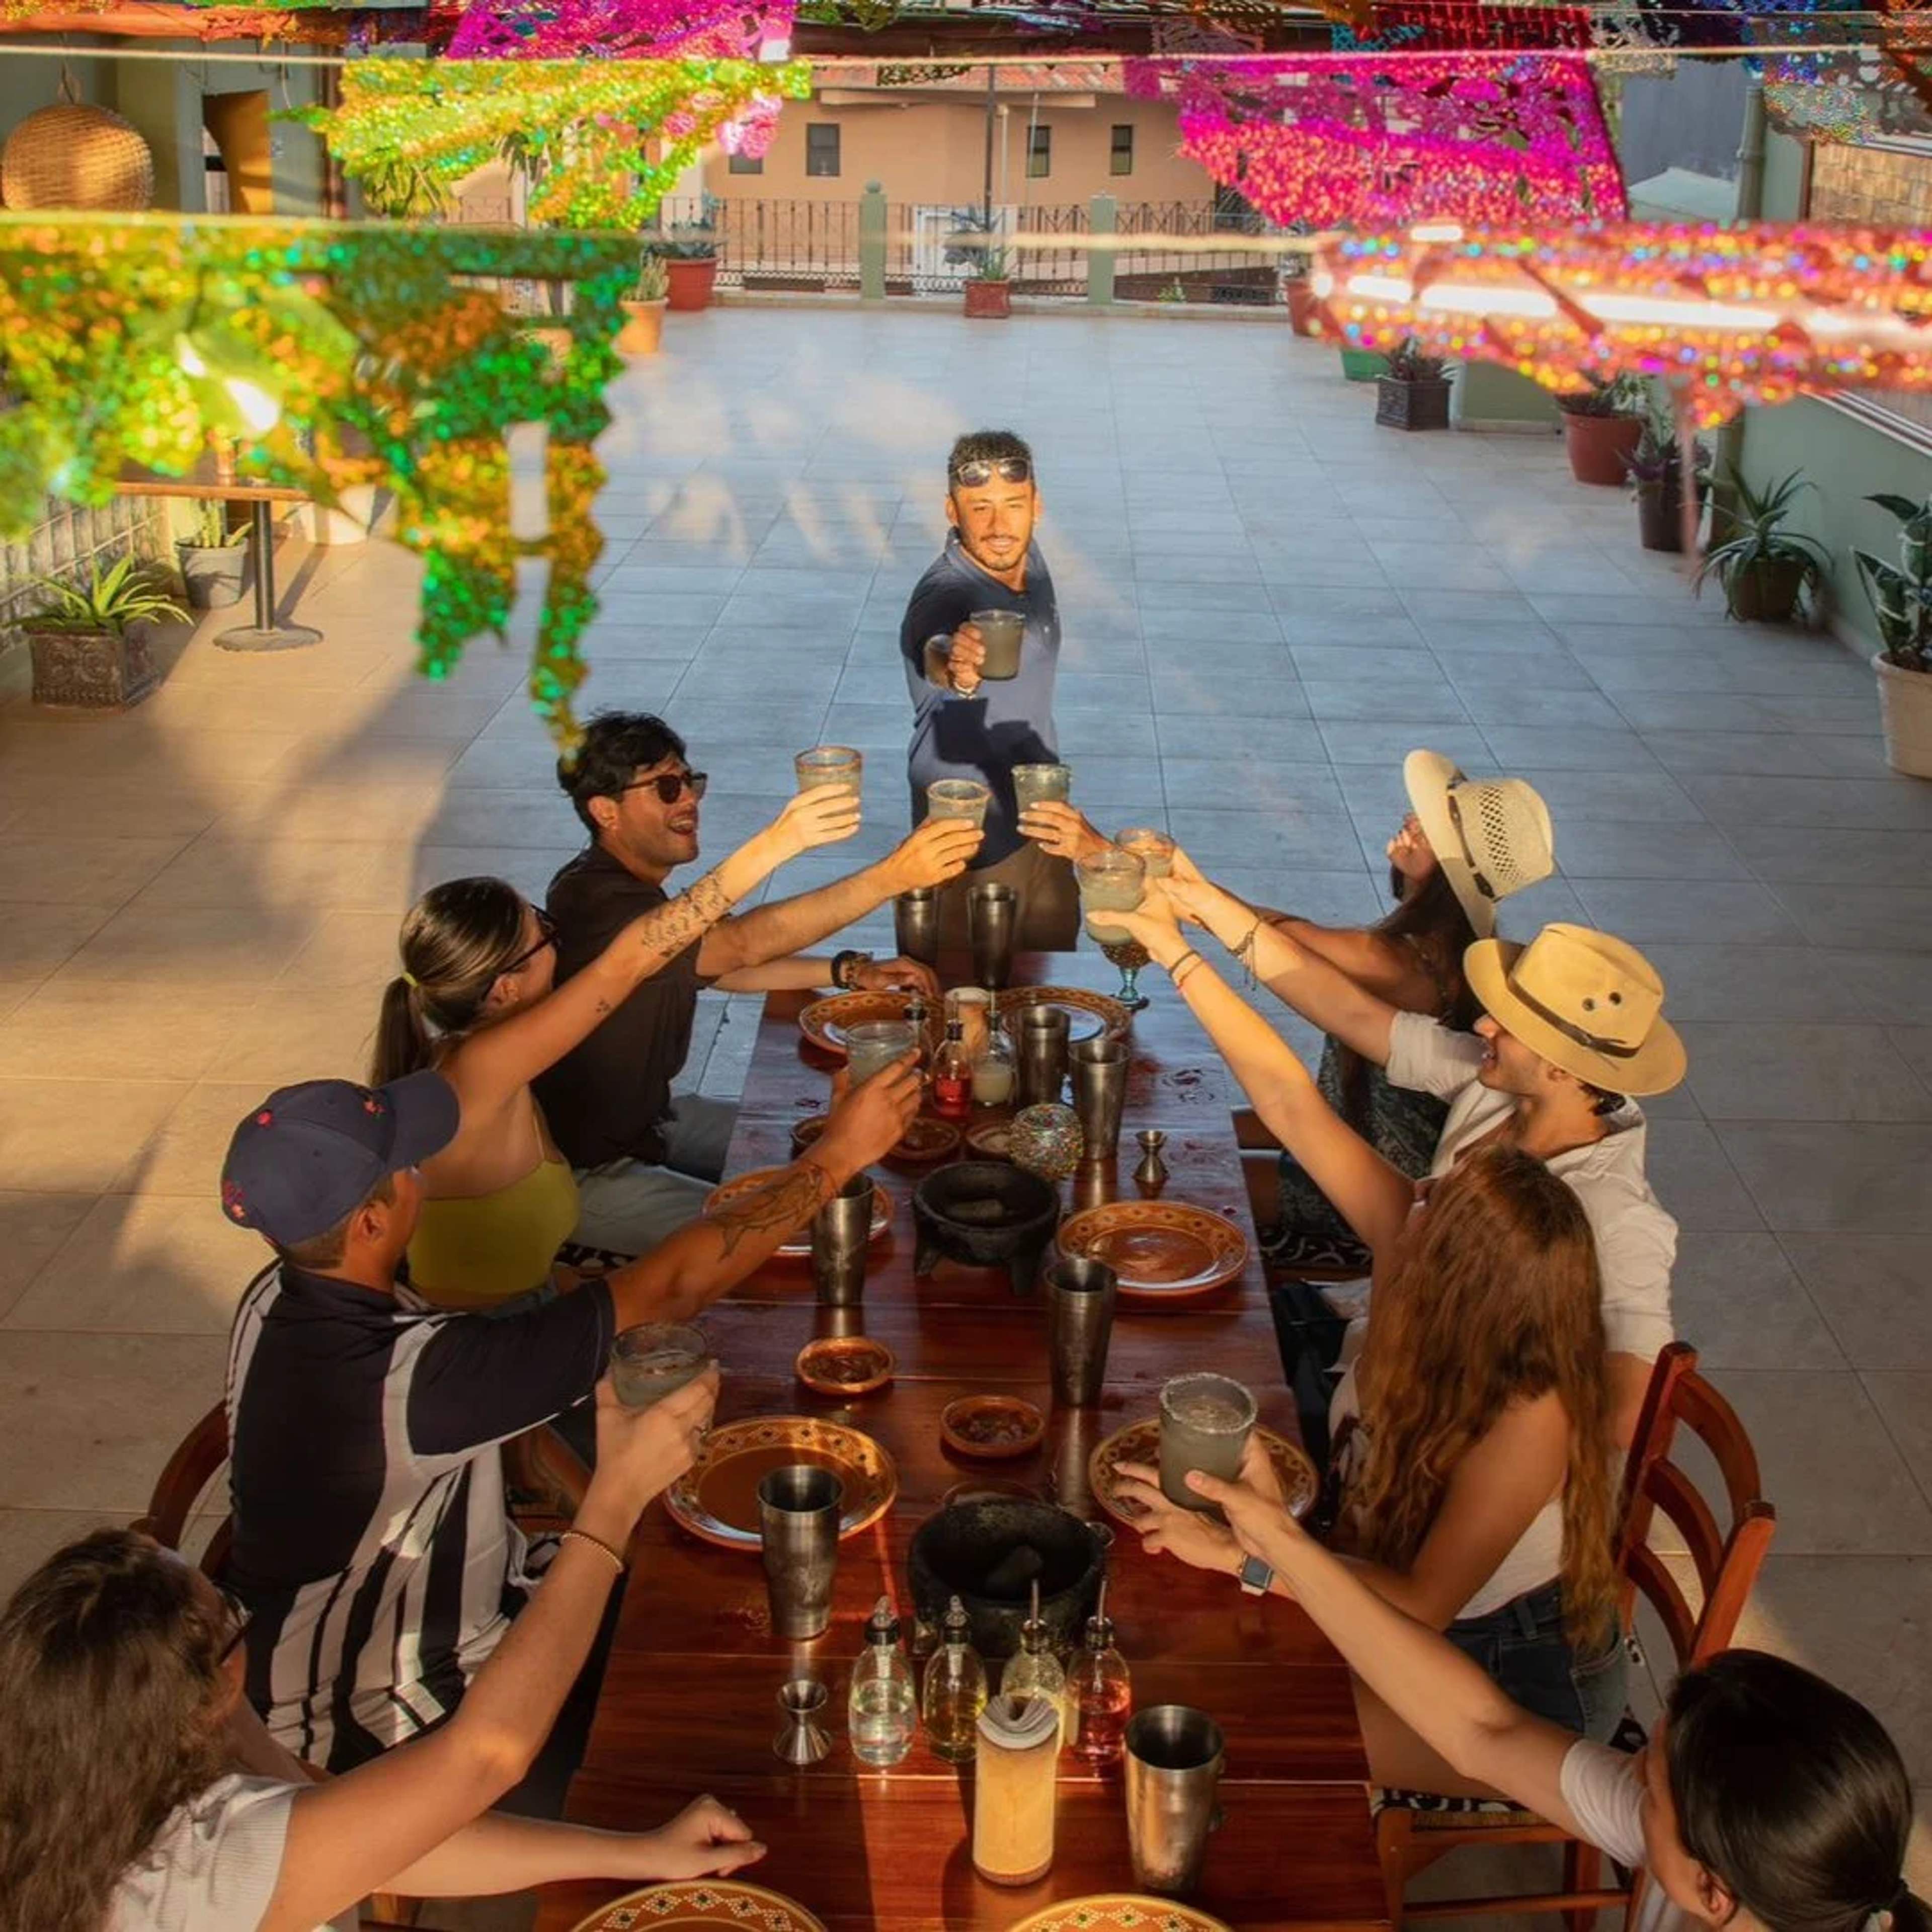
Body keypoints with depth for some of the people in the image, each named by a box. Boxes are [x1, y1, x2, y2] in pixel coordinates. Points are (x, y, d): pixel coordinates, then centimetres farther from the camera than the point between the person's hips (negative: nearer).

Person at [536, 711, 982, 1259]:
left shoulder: (632, 885, 3)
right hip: (580, 1172, -10)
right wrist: (893, 876, -46)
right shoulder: (598, 905, -30)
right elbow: (745, 942, -40)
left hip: (643, 1117, 10)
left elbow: (720, 963, 13)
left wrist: (852, 973, -1)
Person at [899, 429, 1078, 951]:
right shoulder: (946, 595, -29)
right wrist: (953, 667, -76)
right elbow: (934, 652, -53)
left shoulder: (1025, 558, -6)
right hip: (977, 838, -7)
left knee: (1055, 964, 23)